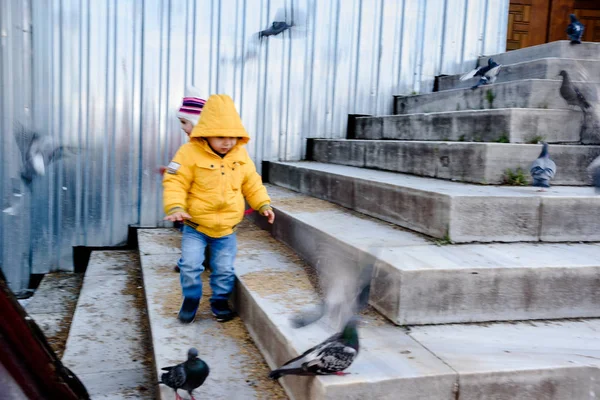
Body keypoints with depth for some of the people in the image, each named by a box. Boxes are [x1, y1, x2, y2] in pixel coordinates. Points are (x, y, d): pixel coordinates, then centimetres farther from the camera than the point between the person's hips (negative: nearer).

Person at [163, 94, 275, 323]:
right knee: (190, 265, -9)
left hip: (227, 227, 3)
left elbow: (251, 182, 9)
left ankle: (220, 300, 33)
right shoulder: (190, 152, -16)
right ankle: (191, 299, 18)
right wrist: (175, 207, -29)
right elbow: (175, 182, -15)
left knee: (224, 268, 10)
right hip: (195, 226, -3)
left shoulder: (241, 154, -1)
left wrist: (263, 204, 0)